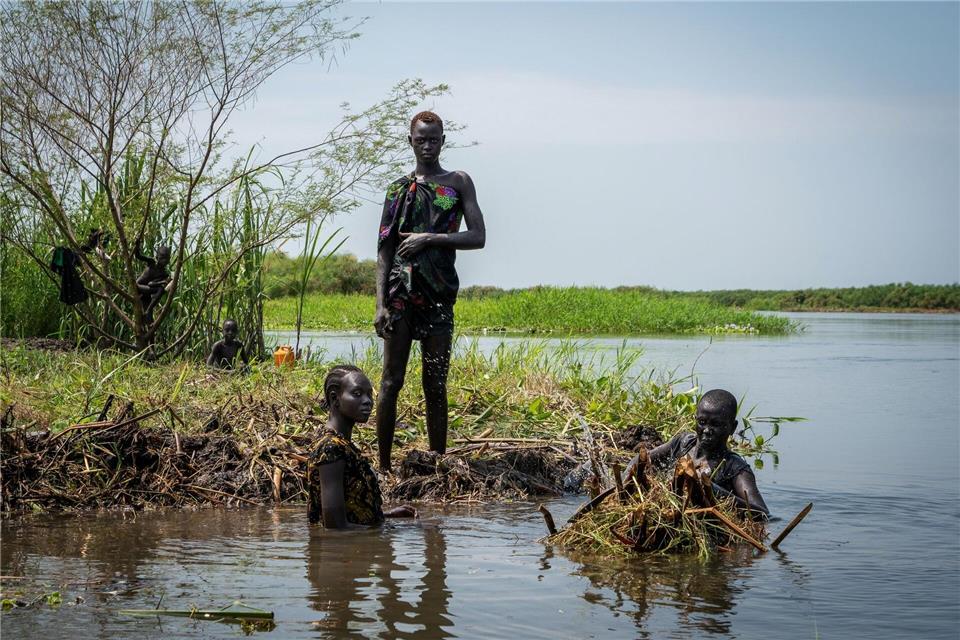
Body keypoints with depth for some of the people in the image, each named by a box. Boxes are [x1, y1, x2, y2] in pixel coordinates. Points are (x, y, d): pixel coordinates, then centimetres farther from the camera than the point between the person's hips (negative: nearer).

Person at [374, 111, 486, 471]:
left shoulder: (458, 183, 10)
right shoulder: (398, 189, 11)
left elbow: (478, 237, 0)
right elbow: (385, 251, 7)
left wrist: (429, 238, -11)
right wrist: (380, 304, -3)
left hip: (440, 293, 0)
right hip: (401, 290, 0)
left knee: (436, 386, 4)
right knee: (391, 381, -3)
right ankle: (383, 466, 1)